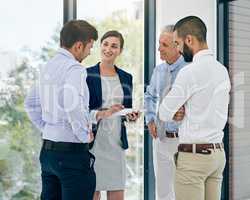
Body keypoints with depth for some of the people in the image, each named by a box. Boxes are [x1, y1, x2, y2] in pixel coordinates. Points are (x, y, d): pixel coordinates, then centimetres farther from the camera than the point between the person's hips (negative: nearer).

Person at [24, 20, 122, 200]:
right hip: (72, 152, -9)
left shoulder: (48, 67, 11)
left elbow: (31, 104, 20)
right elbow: (73, 106, -30)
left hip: (47, 150, 9)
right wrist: (85, 135, -16)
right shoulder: (75, 69, -15)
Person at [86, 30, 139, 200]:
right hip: (93, 141, -4)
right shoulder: (87, 75, -3)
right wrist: (99, 113, -19)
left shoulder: (126, 78, 12)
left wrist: (132, 115, -1)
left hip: (117, 141, 4)